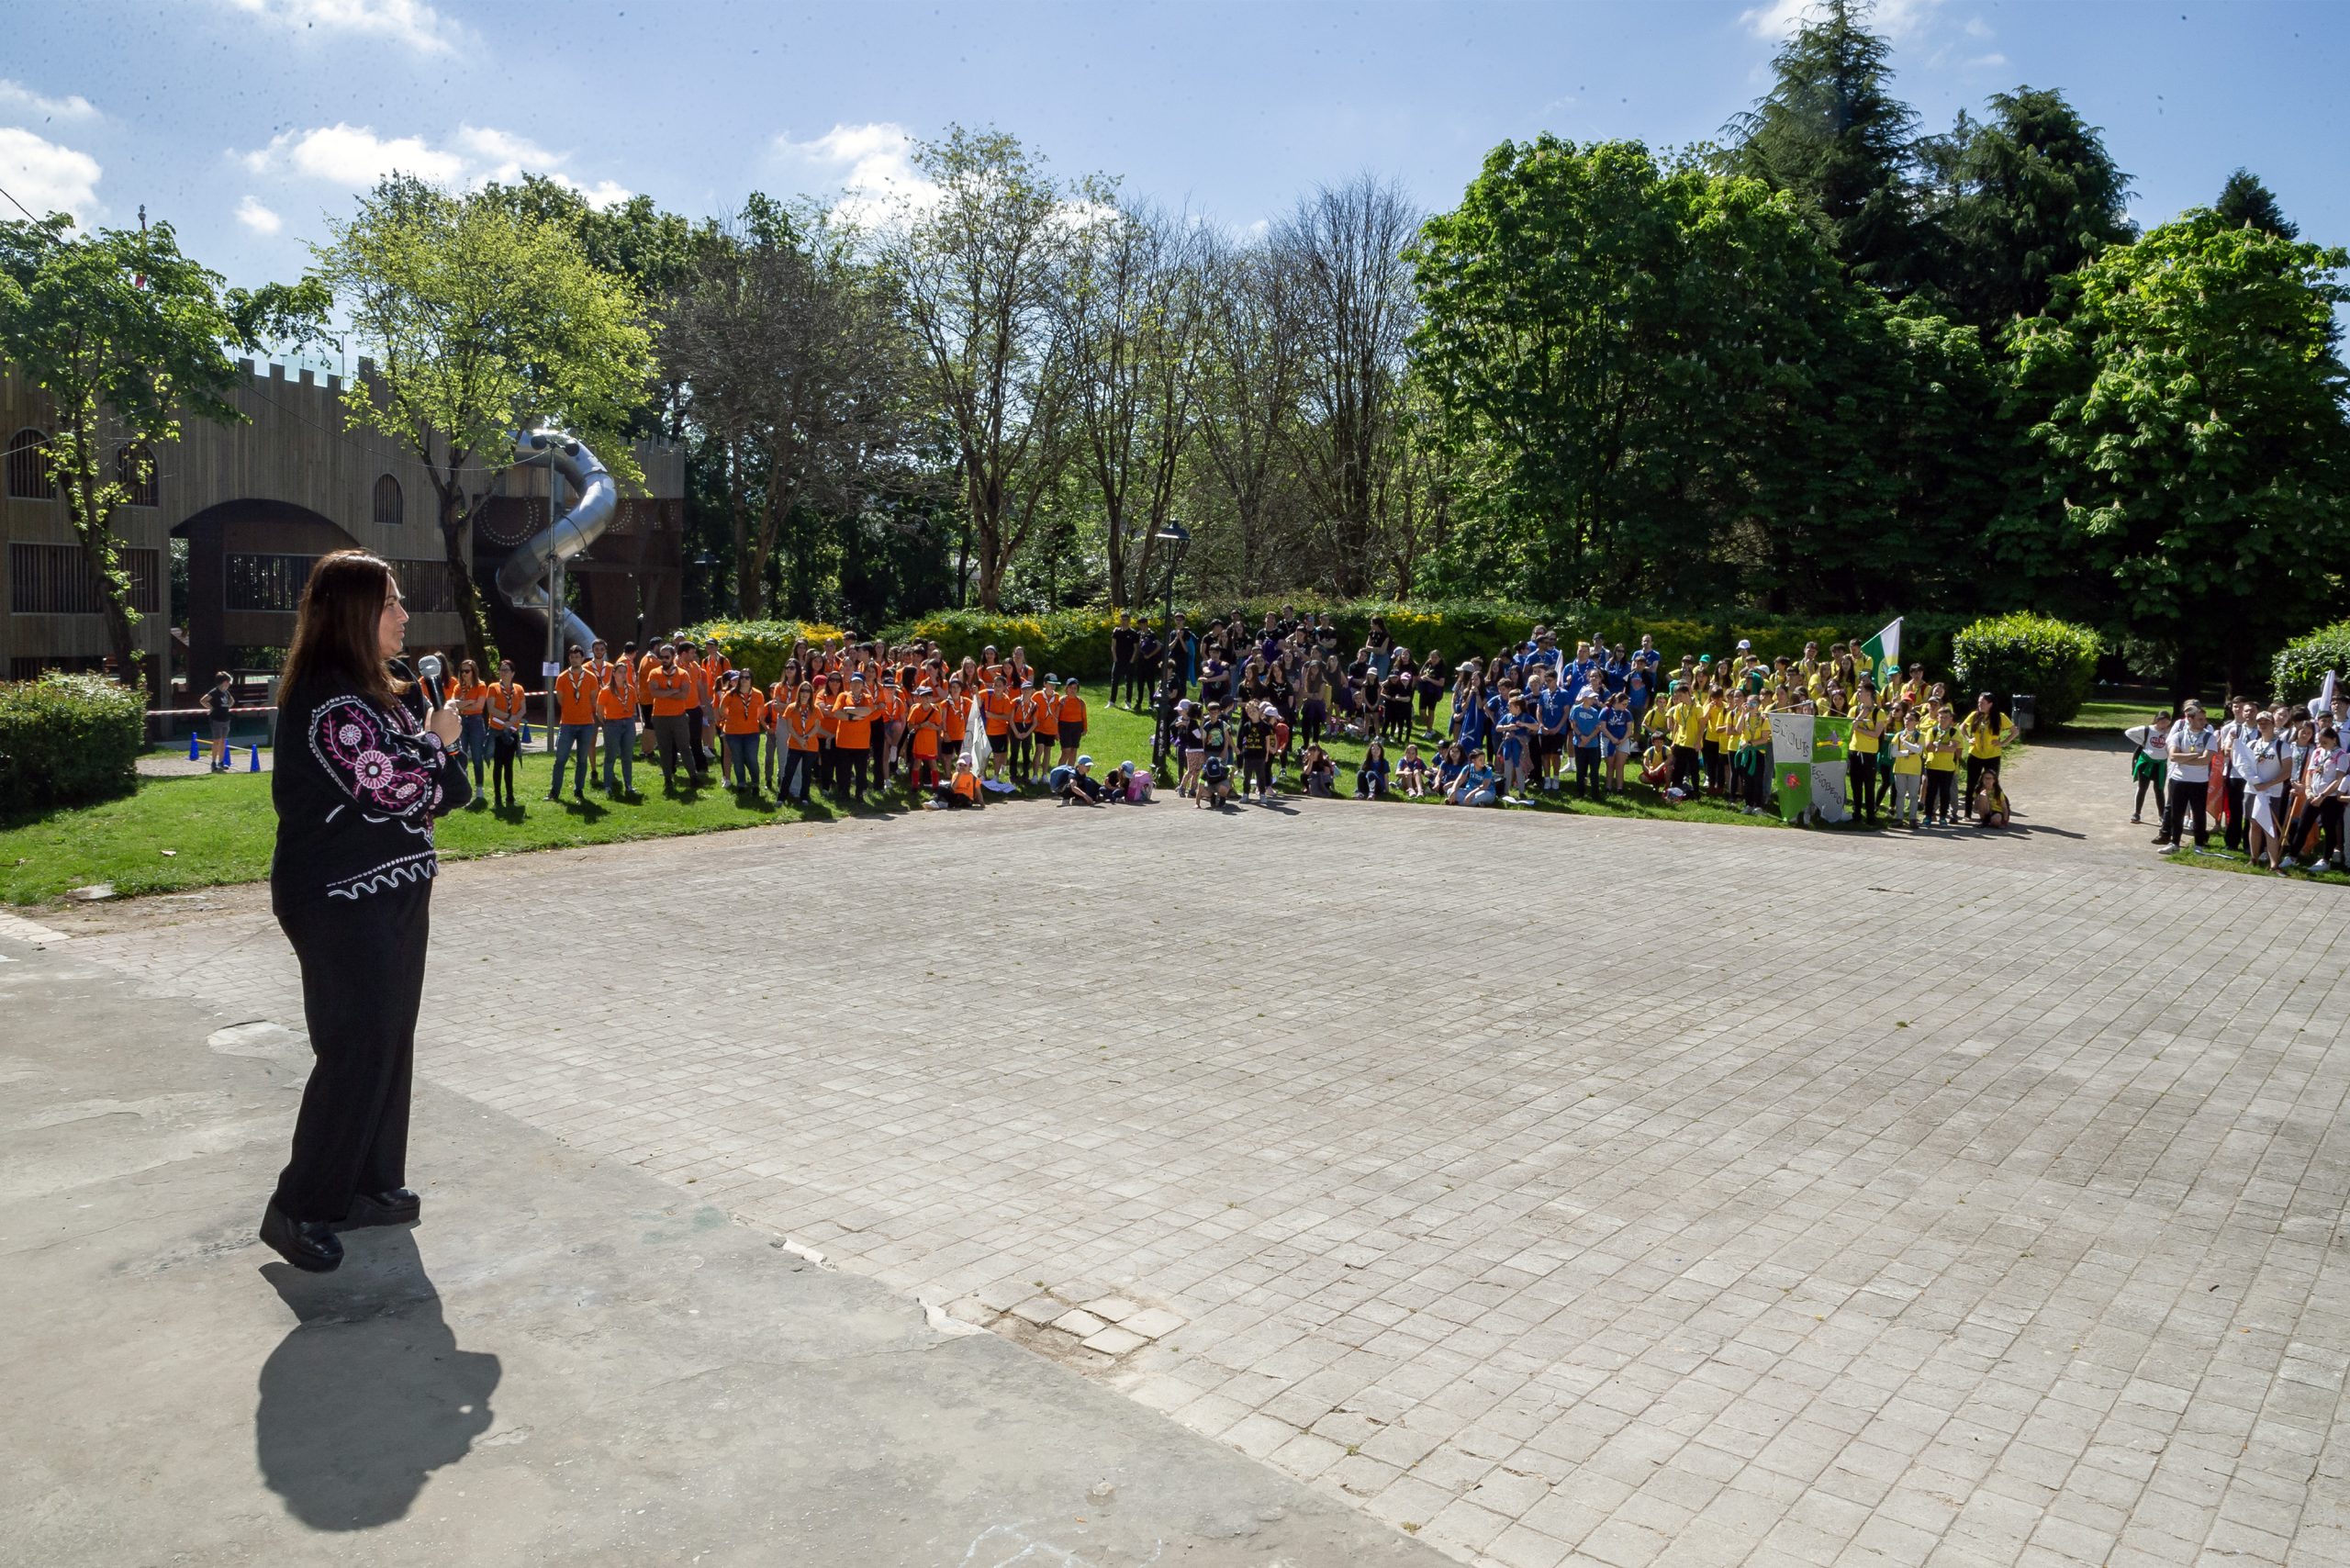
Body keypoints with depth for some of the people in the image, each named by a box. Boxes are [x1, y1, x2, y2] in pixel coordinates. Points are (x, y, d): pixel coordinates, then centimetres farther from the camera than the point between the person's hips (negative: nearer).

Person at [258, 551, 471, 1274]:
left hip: (388, 894, 10)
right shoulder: (329, 699, -18)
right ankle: (298, 1208, 4)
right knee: (356, 1049, -7)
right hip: (342, 899, -10)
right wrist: (437, 741, -6)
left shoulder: (374, 692, 14)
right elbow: (392, 789, -22)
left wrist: (432, 755, -2)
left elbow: (434, 792, 18)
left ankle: (368, 1185, 24)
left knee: (389, 1041, 13)